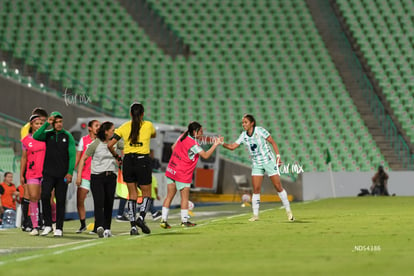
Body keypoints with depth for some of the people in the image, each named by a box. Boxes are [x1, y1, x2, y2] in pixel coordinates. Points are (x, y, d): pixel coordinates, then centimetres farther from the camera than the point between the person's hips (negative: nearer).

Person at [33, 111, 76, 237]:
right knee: (45, 196, -16)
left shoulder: (68, 136, 2)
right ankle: (47, 224, -5)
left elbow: (72, 155, 0)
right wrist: (46, 124, -16)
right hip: (48, 173, 1)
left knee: (60, 200, 2)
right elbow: (36, 136, -13)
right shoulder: (48, 134, 6)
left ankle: (59, 228, 8)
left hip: (62, 174, -1)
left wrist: (70, 172, -9)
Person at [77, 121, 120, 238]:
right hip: (97, 176, -5)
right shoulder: (95, 144, -3)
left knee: (109, 204, 4)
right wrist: (79, 175, -4)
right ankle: (100, 226, -29)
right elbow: (83, 159, 2)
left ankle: (107, 229, 11)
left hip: (111, 177, 5)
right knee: (99, 202, -16)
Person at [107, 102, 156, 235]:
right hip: (143, 160, -2)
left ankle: (133, 225, 3)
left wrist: (116, 156, 14)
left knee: (132, 194, 8)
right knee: (147, 194, 8)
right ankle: (141, 217, -16)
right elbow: (154, 135, 24)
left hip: (128, 161, 2)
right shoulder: (148, 125, 1)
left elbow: (110, 145, -1)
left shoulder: (124, 127, 2)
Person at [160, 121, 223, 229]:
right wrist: (215, 145, -9)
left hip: (171, 170, 8)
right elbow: (205, 155, -15)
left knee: (169, 196, 7)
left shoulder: (183, 136, 6)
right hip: (183, 174, -8)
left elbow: (173, 147, 18)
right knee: (185, 197, 4)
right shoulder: (193, 144, -17)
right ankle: (184, 221, 8)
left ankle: (163, 220, 4)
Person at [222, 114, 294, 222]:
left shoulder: (260, 131, -14)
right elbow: (232, 146, 1)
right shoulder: (243, 136, -1)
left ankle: (288, 211, 9)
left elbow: (273, 142, -7)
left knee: (278, 186, -3)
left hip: (269, 160, -4)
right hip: (256, 164, 4)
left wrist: (278, 156, -13)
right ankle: (255, 215, 0)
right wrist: (222, 144, -16)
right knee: (256, 189, -5)